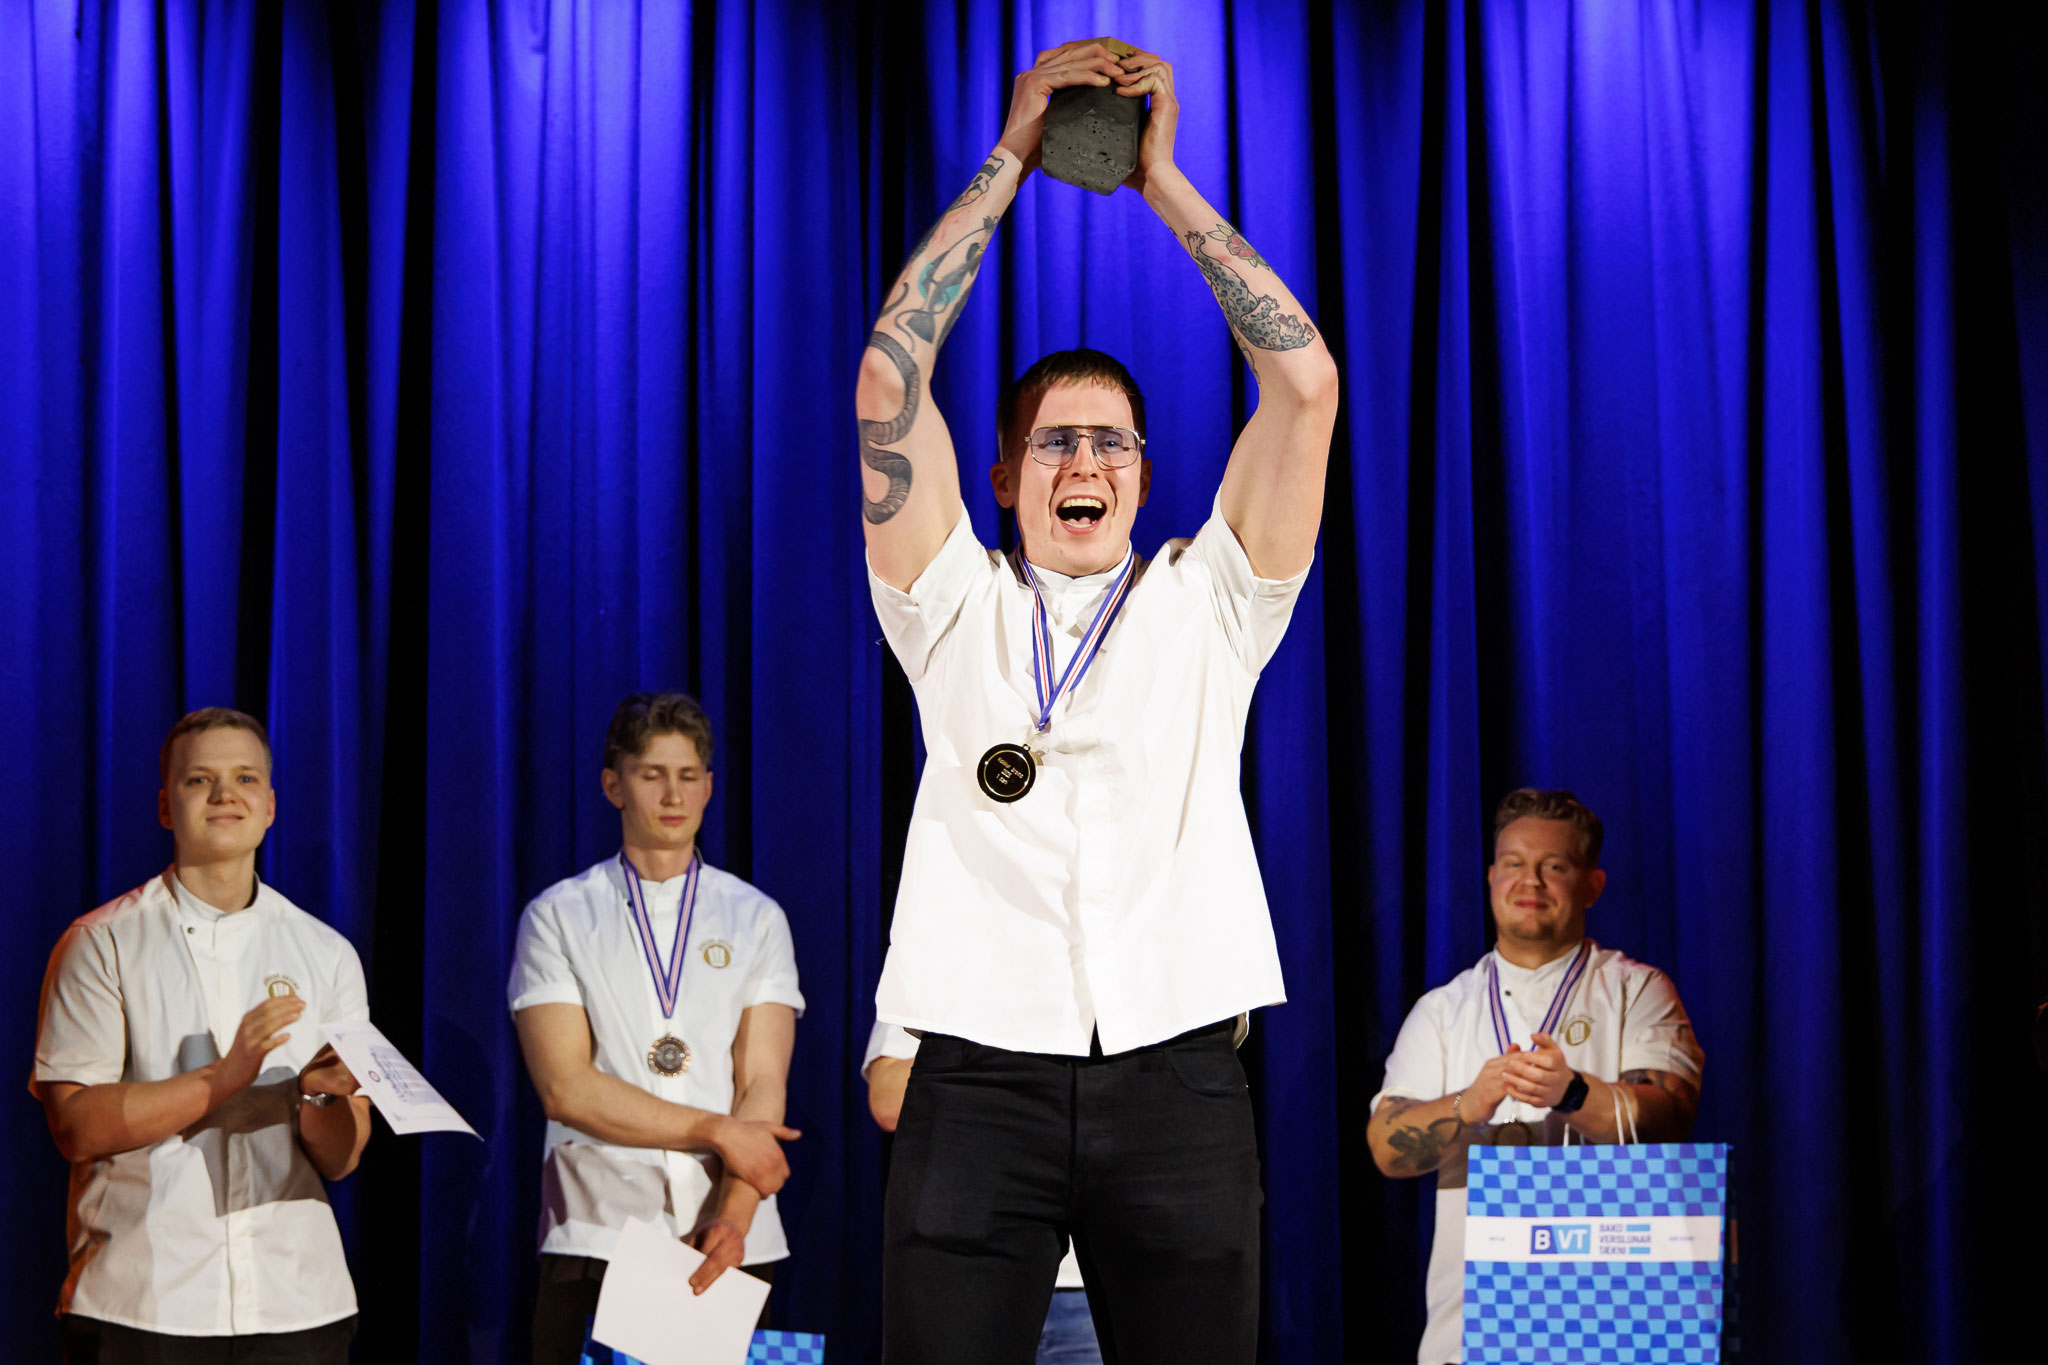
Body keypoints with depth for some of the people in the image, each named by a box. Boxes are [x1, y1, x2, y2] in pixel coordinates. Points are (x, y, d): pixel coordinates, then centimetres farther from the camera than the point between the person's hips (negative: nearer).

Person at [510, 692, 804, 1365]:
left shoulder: (758, 919, 11)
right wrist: (719, 1132, -8)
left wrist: (734, 1218, -15)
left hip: (734, 1239, 1)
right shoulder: (557, 917, 6)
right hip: (597, 1236, -1)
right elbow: (565, 1088, -4)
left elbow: (763, 1085, 1)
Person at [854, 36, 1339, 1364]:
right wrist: (1009, 159, 5)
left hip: (1177, 1082, 1)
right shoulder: (955, 608, 14)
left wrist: (1165, 178, 5)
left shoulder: (1205, 605, 14)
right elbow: (889, 376, 4)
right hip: (980, 1084, 0)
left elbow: (1306, 384, 5)